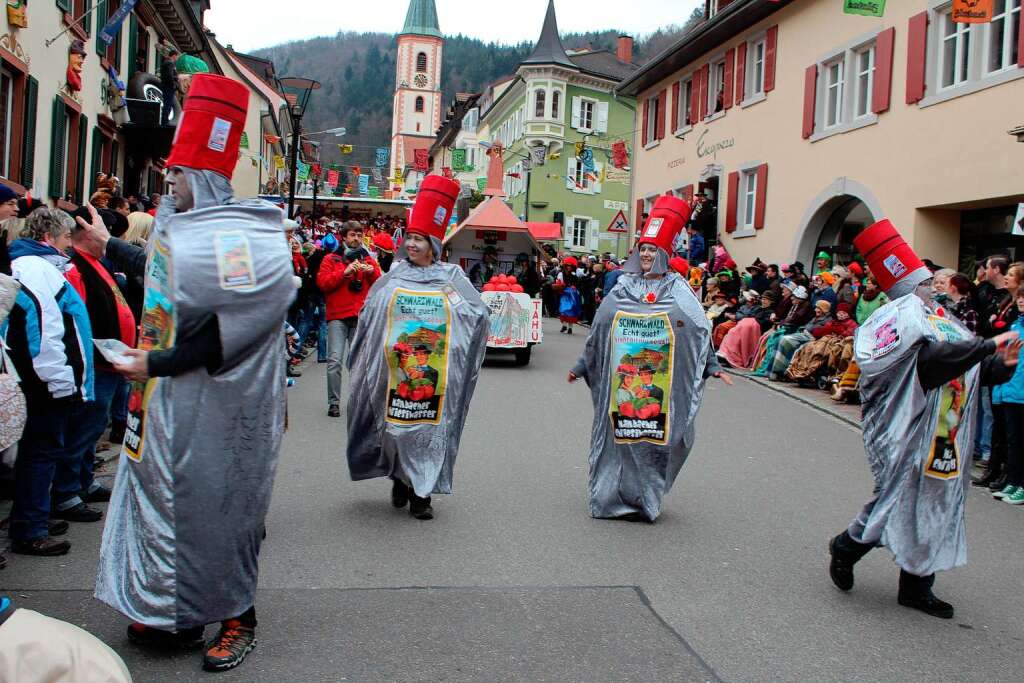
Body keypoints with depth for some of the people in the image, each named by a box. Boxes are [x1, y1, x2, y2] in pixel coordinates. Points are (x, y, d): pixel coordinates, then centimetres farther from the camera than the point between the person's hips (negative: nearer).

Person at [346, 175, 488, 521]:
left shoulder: (452, 279, 4)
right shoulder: (392, 280, 7)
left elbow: (481, 315, 0)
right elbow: (368, 318, 5)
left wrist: (455, 299, -13)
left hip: (435, 373, -1)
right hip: (396, 369, 1)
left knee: (430, 426, 1)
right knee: (395, 425, 5)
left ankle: (421, 492, 11)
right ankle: (402, 480, 26)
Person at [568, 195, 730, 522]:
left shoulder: (678, 291, 4)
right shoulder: (622, 289, 9)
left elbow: (701, 331, 3)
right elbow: (598, 332, 12)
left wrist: (713, 367, -5)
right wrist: (581, 366, 14)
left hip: (661, 382, -1)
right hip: (620, 379, 1)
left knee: (654, 434, 0)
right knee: (618, 432, 3)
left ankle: (644, 497, 14)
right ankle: (612, 495, 15)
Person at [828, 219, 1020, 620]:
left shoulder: (943, 321, 13)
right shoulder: (901, 317, -10)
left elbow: (977, 372, 12)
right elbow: (933, 357, -27)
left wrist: (1002, 365, -8)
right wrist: (989, 344, -25)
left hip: (944, 434, 8)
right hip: (906, 432, -8)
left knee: (935, 503, 11)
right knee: (899, 496, -6)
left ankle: (917, 586, 22)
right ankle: (846, 547, 20)